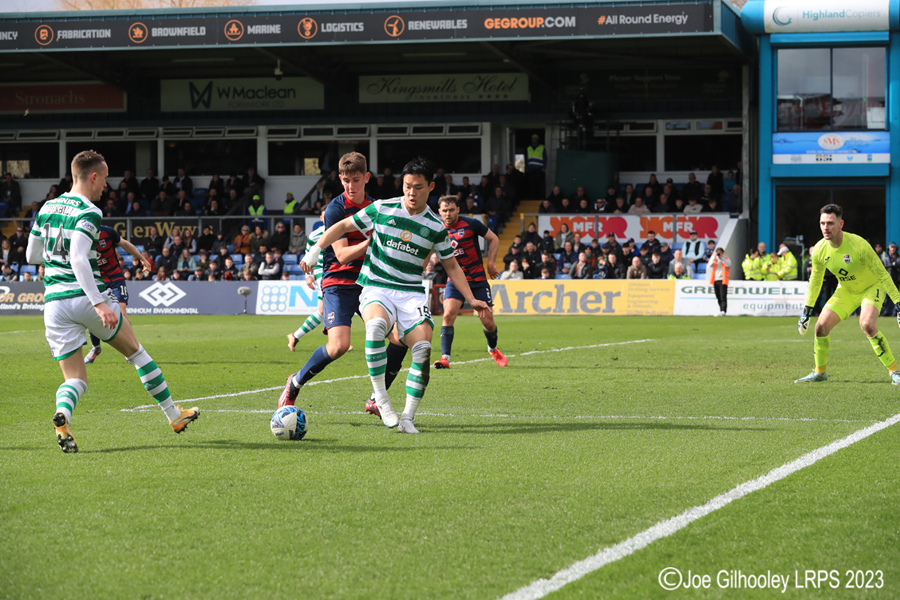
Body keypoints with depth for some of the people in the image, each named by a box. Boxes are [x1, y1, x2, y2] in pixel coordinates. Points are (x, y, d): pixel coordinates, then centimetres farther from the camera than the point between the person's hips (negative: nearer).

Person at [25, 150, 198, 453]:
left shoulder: (47, 208, 10)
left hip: (54, 301, 5)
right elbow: (78, 259, -25)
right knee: (136, 352, 18)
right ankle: (175, 416, 27)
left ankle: (63, 415, -28)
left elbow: (32, 255, 18)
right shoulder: (88, 212, -11)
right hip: (87, 298, -5)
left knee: (75, 379, 7)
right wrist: (99, 303, -29)